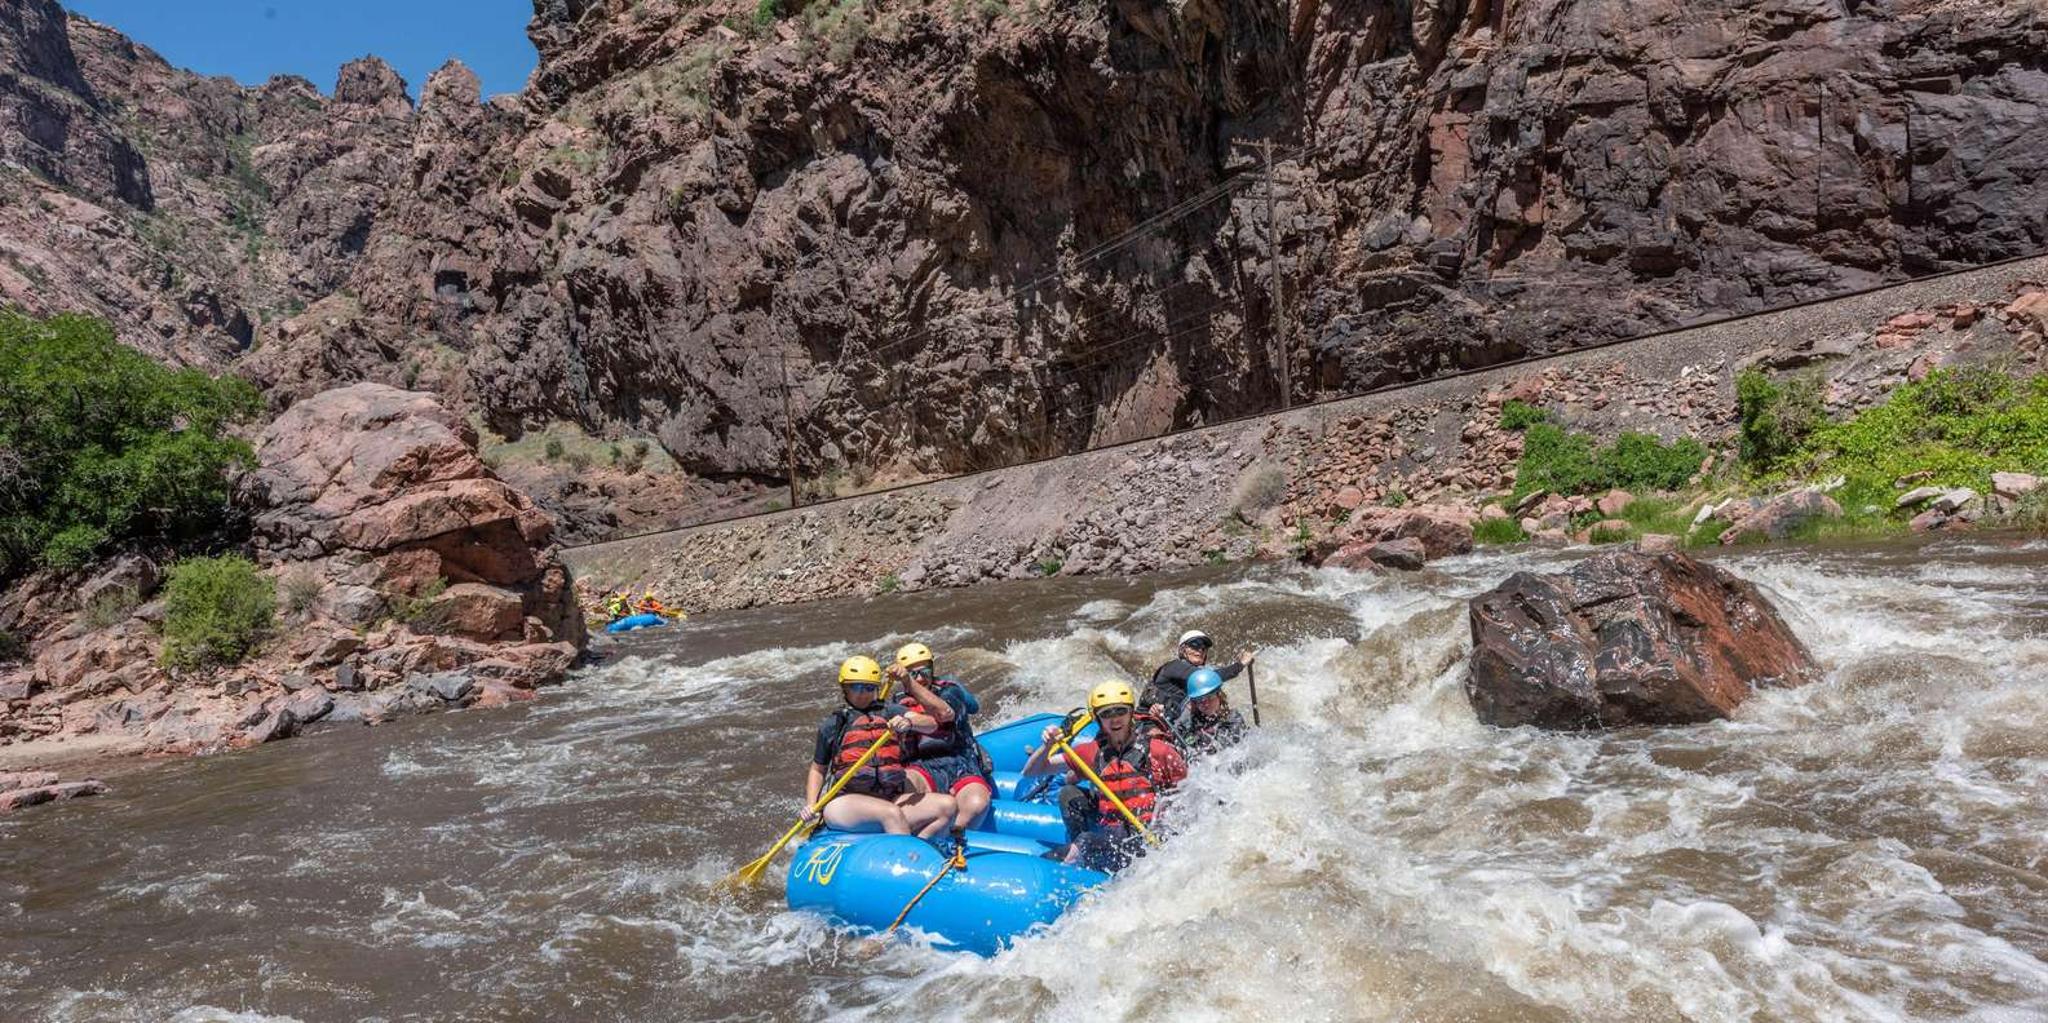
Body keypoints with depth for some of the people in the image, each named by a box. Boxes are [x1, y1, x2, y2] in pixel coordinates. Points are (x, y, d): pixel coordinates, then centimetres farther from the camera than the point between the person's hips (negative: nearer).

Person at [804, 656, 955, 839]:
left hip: (890, 799, 3)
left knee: (947, 805, -16)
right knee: (892, 813, -33)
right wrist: (810, 805, 4)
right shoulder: (831, 725, 14)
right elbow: (817, 770, 21)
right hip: (844, 802, -3)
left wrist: (909, 722, -22)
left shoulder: (889, 710, 16)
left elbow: (931, 724, 1)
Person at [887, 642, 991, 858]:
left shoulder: (949, 690, 7)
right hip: (923, 769, 1)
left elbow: (944, 713, -19)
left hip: (962, 769, -1)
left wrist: (909, 683, -27)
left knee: (976, 803, -34)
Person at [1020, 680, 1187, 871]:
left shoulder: (1157, 750, 0)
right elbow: (1030, 772, 12)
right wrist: (1047, 745, -8)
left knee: (1086, 842, -29)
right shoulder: (1092, 753, 10)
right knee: (1069, 793, 0)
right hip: (1109, 836, 6)